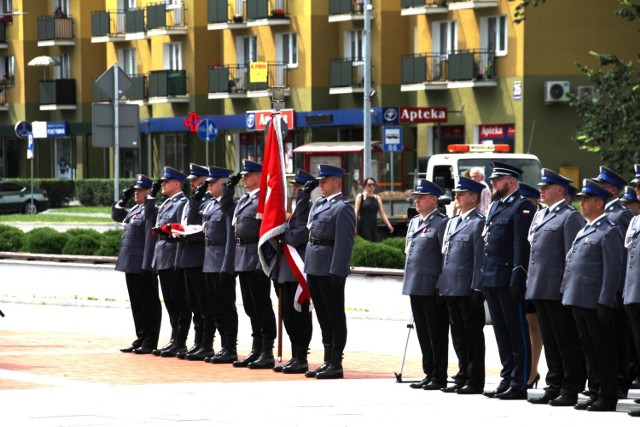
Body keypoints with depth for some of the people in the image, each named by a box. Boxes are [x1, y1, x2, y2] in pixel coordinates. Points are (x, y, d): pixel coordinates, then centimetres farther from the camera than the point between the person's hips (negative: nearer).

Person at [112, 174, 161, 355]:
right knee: (137, 304, 14)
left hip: (143, 267, -9)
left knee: (149, 304, -2)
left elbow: (151, 240, -19)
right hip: (131, 266, 9)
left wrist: (147, 266, -23)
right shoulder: (134, 210, 15)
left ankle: (149, 343, 1)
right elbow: (116, 215, 30)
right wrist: (124, 199, 15)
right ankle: (141, 339, 21)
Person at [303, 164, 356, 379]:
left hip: (330, 271, -9)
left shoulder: (343, 208, -12)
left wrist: (337, 271, -21)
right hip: (314, 269, 9)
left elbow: (344, 242, -18)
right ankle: (327, 361, 21)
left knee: (335, 317, -2)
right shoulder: (319, 203, 15)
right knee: (323, 317, 14)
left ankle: (336, 365, 3)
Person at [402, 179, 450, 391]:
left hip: (432, 289, -8)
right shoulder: (414, 222, 17)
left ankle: (439, 377, 3)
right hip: (415, 286, 8)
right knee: (423, 333, 12)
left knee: (437, 334, -2)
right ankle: (429, 373, 19)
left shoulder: (442, 222, -9)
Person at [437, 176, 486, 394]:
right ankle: (463, 377, 19)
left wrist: (477, 289, -18)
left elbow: (480, 258, -13)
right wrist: (441, 285, 16)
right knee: (458, 335, 13)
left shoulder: (479, 223, -8)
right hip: (451, 289, 8)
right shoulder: (452, 222, 18)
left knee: (473, 335, -2)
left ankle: (475, 381, 2)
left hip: (468, 289, -8)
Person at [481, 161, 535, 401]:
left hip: (509, 281, -9)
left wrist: (517, 280, -22)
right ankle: (507, 379, 19)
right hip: (492, 280, 9)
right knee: (502, 333, 13)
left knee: (517, 334, -4)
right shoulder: (495, 206, 18)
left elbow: (522, 246, -17)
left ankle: (519, 385, -3)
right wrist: (484, 278, 18)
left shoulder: (522, 206, -10)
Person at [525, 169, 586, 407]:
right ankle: (554, 386, 17)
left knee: (566, 342, -3)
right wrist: (530, 282, 18)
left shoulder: (570, 216, -8)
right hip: (539, 289, 9)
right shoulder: (539, 215, 19)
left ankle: (570, 390, 0)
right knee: (550, 342, 12)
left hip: (557, 289, -9)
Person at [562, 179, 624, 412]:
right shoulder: (585, 231, 18)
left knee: (602, 350, -3)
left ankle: (607, 398, 1)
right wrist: (568, 294, 18)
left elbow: (612, 270, -15)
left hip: (595, 303, -9)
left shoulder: (609, 231, -10)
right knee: (588, 349, 13)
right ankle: (595, 394, 20)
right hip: (578, 300, 9)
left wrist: (605, 303, -20)